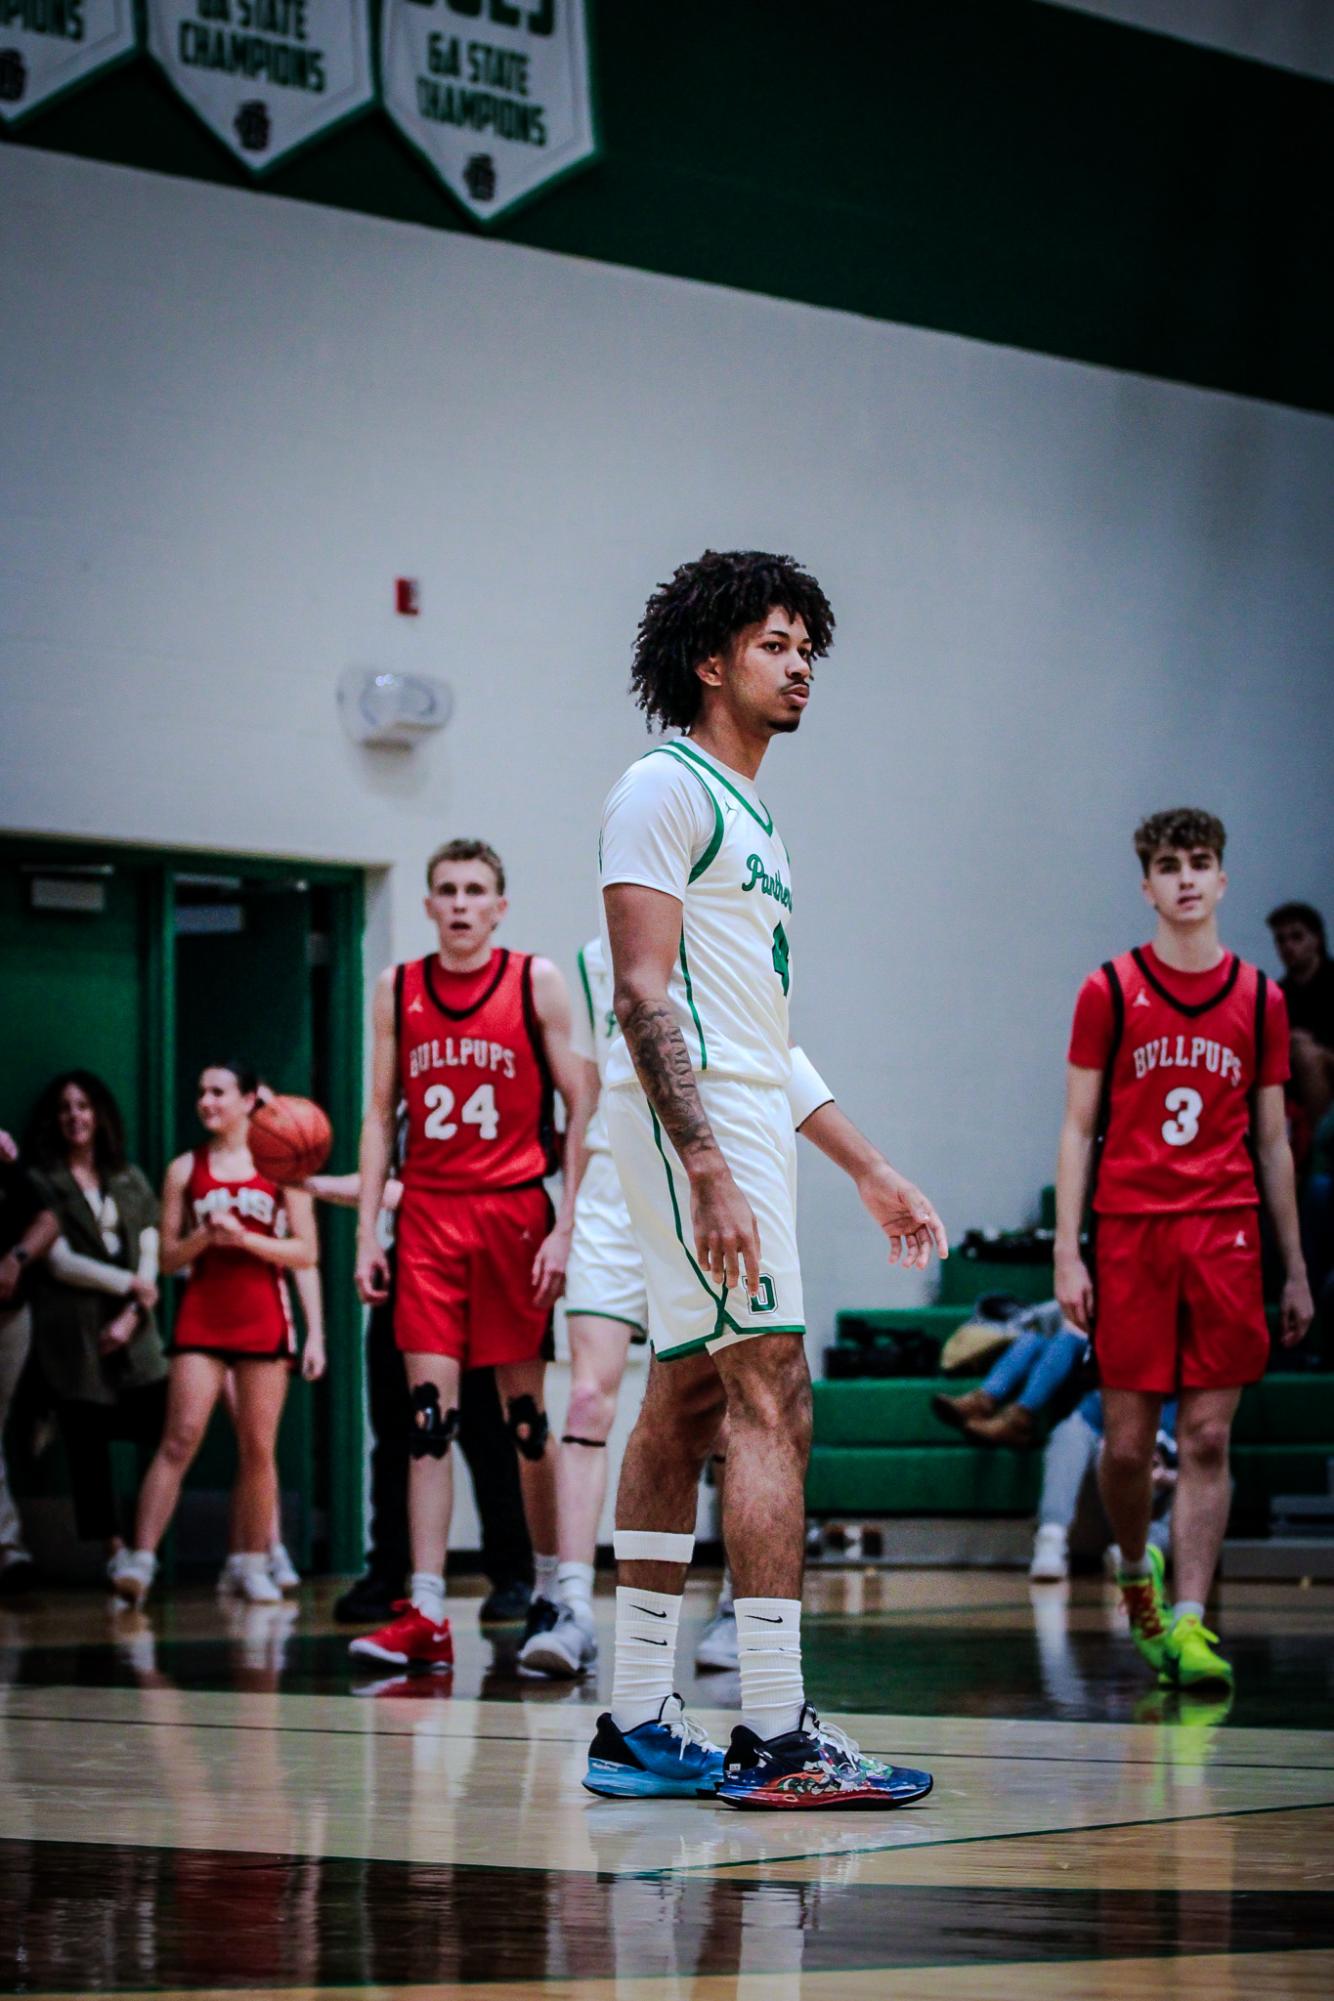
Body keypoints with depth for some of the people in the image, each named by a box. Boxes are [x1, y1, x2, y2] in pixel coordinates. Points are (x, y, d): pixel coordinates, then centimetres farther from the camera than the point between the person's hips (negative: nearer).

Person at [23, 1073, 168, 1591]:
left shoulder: (130, 1179, 16)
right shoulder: (42, 1183, 5)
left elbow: (150, 1252, 10)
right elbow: (59, 1260, -4)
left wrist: (132, 1315, -4)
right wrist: (128, 1283, -4)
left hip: (131, 1330, 2)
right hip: (72, 1330, -2)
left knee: (160, 1429, -11)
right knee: (86, 1442, -2)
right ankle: (113, 1548, 4)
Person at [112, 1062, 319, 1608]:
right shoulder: (186, 1170, 9)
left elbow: (306, 1252, 1)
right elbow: (169, 1257, 9)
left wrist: (243, 1237, -11)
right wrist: (205, 1237, -11)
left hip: (264, 1316, 0)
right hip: (201, 1314, 0)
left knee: (258, 1447, 2)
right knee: (180, 1439, -12)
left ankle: (252, 1565, 13)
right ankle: (141, 1559, -19)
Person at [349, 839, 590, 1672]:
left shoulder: (537, 981, 0)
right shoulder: (397, 989, 9)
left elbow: (580, 1109, -1)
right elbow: (381, 1116, 11)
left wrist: (566, 1227, -9)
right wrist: (368, 1232, 4)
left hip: (515, 1210, -2)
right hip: (428, 1215, 2)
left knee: (526, 1408, 4)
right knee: (428, 1410, -6)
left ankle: (551, 1591, 19)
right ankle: (426, 1616, -9)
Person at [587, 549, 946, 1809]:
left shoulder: (748, 815, 22)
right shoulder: (664, 790, -7)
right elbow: (644, 996, -16)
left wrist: (868, 1170, 23)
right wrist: (708, 1170, -24)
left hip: (741, 1123, 10)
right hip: (693, 1126, -10)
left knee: (686, 1409, 8)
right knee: (771, 1402, -14)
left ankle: (636, 1729, 11)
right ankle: (774, 1736, -16)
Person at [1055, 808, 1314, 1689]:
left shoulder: (1260, 998, 9)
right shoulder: (1111, 990, 4)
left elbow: (1273, 1141, 14)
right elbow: (1078, 1129, 3)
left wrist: (1296, 1269, 13)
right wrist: (1067, 1254, -5)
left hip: (1226, 1235, 1)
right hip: (1129, 1229, -1)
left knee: (1208, 1437, -4)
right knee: (1128, 1440, 1)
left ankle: (1190, 1620, -4)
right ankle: (1136, 1572, 28)